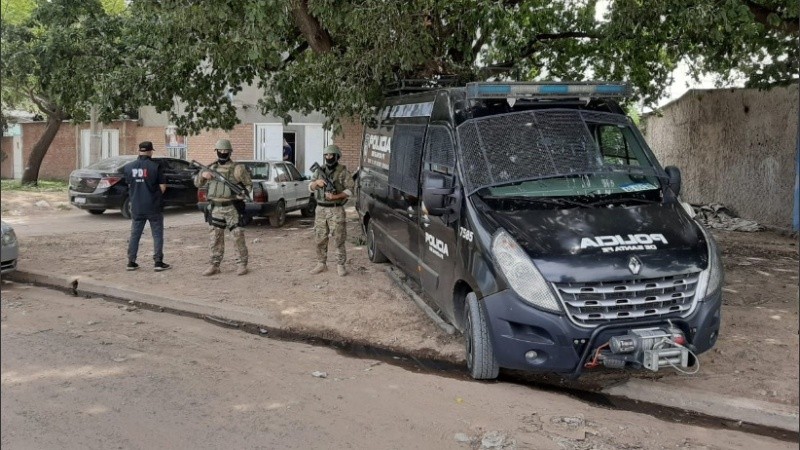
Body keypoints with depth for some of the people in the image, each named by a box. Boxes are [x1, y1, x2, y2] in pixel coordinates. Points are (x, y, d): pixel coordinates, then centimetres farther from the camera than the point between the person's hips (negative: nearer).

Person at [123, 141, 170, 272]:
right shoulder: (156, 166, -12)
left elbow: (129, 185, 8)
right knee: (157, 235, 5)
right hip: (154, 207, -3)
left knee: (134, 235, 13)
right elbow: (162, 187, -9)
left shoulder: (129, 167, 0)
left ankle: (131, 262, 16)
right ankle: (158, 262, 4)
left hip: (136, 207, 4)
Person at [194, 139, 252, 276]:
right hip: (216, 208, 4)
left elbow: (248, 184, 2)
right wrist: (202, 174, -6)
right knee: (216, 237, 7)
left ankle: (242, 264, 6)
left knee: (238, 236, -4)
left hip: (232, 207, -4)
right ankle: (215, 265, 13)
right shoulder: (212, 167, 10)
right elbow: (197, 183, 14)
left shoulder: (237, 168, -3)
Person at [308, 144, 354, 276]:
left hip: (336, 210, -5)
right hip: (321, 209, 5)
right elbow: (310, 188, 11)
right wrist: (317, 182, -11)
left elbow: (349, 190, -7)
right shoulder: (319, 171, 12)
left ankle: (340, 265, 4)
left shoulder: (343, 172, -3)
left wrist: (335, 197, -20)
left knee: (339, 240, -4)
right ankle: (321, 264, 18)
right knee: (320, 239, 8)